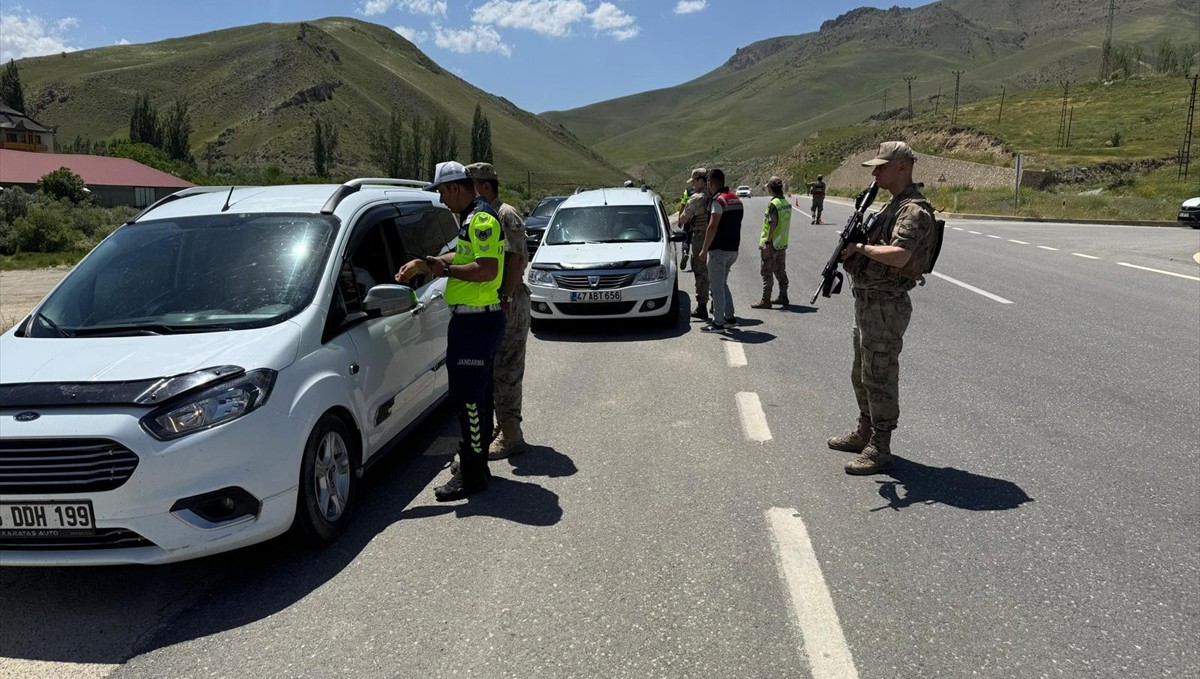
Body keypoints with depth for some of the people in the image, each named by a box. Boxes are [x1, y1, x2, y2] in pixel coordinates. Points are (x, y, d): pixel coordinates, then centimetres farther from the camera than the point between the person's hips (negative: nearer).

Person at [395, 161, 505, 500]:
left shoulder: (481, 218, -17)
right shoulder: (471, 217, 17)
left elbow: (487, 269, -26)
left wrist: (444, 269, -17)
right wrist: (426, 262, 16)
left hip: (475, 321, -11)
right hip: (476, 319, 11)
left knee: (468, 396, -6)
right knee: (476, 395, 18)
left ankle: (471, 475, 1)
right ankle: (475, 462, 30)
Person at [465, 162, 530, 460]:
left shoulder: (506, 215, -13)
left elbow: (515, 260, -20)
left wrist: (506, 298, -24)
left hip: (507, 303, -10)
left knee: (505, 371, -7)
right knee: (496, 369, 15)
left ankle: (511, 436, 0)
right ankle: (503, 426, 26)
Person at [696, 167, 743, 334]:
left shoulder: (718, 200, -16)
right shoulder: (736, 199, 13)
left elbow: (712, 227, -22)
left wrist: (704, 250, -19)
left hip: (719, 250, -9)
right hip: (733, 249, 9)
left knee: (717, 286, -2)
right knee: (722, 284, 19)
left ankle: (718, 323, 1)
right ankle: (730, 318, 21)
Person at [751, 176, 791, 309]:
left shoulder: (773, 204, -17)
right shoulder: (787, 203, 9)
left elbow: (773, 224, -22)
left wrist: (767, 242, -21)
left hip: (771, 244, -8)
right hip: (783, 243, 8)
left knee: (767, 272, -2)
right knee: (781, 271, 16)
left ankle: (765, 300, 0)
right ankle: (783, 297, 23)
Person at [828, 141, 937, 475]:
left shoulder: (914, 211, -18)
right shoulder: (893, 206, 15)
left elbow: (898, 256, -33)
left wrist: (861, 247, -18)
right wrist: (850, 248, -1)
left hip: (885, 306, -10)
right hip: (866, 301, 10)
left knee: (879, 378, -4)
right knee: (862, 375, 20)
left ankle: (879, 450, 4)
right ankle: (865, 433, 34)